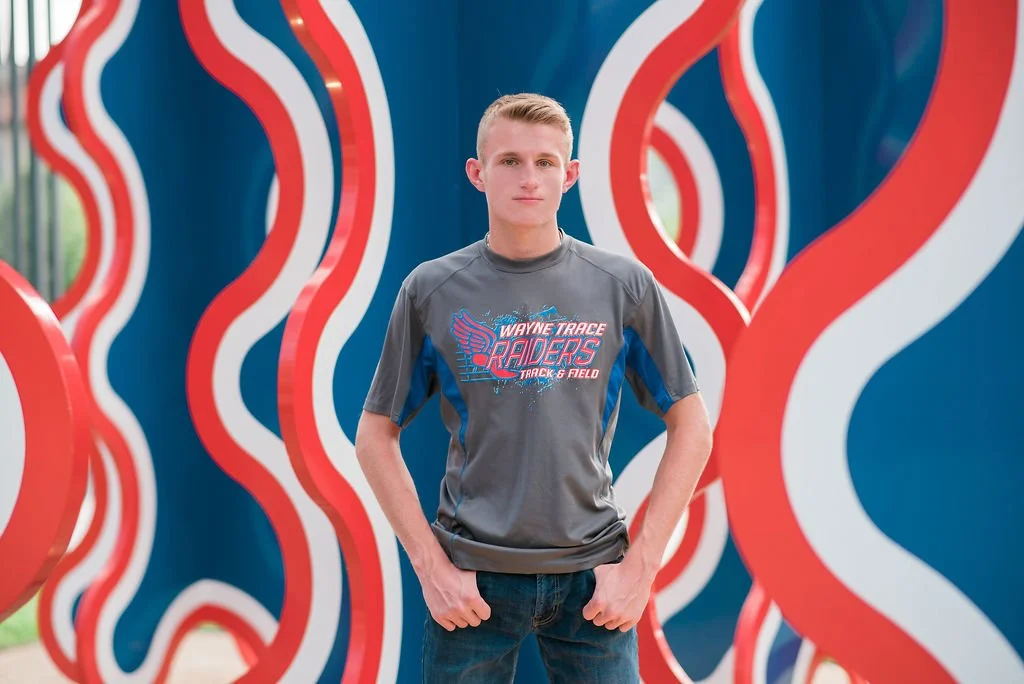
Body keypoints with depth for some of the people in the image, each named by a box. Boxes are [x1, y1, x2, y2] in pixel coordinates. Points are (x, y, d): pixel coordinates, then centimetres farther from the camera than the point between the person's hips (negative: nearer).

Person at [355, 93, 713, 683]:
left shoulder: (625, 285, 0)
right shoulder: (432, 290, 1)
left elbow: (691, 427, 3)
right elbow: (376, 435, 5)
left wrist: (641, 563, -4)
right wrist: (431, 567, -3)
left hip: (592, 576, 0)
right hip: (472, 580, 0)